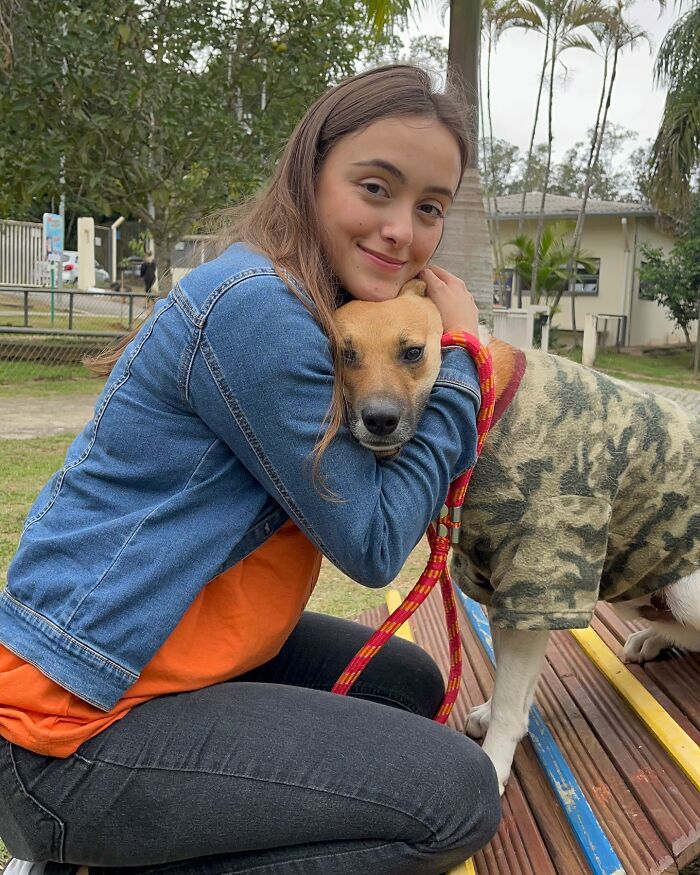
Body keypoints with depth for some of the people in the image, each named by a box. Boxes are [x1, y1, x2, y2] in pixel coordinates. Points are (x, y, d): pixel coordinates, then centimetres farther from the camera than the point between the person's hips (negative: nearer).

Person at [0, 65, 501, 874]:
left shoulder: (313, 310, 8)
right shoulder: (254, 306, -21)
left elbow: (358, 493, 9)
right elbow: (373, 543, -15)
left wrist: (455, 353, 2)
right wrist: (459, 358, -8)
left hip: (168, 650, 10)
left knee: (409, 684, 18)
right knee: (459, 795, -10)